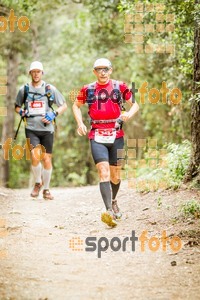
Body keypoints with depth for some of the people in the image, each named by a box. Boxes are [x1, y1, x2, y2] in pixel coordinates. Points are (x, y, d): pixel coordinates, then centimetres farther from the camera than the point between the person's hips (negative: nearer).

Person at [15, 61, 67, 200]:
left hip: (47, 129, 0)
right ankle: (38, 183, 8)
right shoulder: (24, 89, 6)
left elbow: (64, 105, 9)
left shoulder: (50, 89, 3)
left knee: (47, 159, 3)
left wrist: (54, 114, -8)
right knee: (35, 156, -17)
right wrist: (21, 112, -2)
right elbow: (17, 106, 20)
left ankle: (46, 189, 19)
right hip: (31, 129, 0)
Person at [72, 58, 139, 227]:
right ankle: (109, 211, -27)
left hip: (116, 136, 1)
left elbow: (135, 105, 9)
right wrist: (80, 123, 5)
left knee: (115, 175, 11)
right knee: (103, 172, -18)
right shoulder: (88, 90, 6)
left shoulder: (120, 87, 3)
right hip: (97, 137, -1)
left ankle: (113, 201, 41)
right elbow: (76, 106, 22)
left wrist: (129, 114, -14)